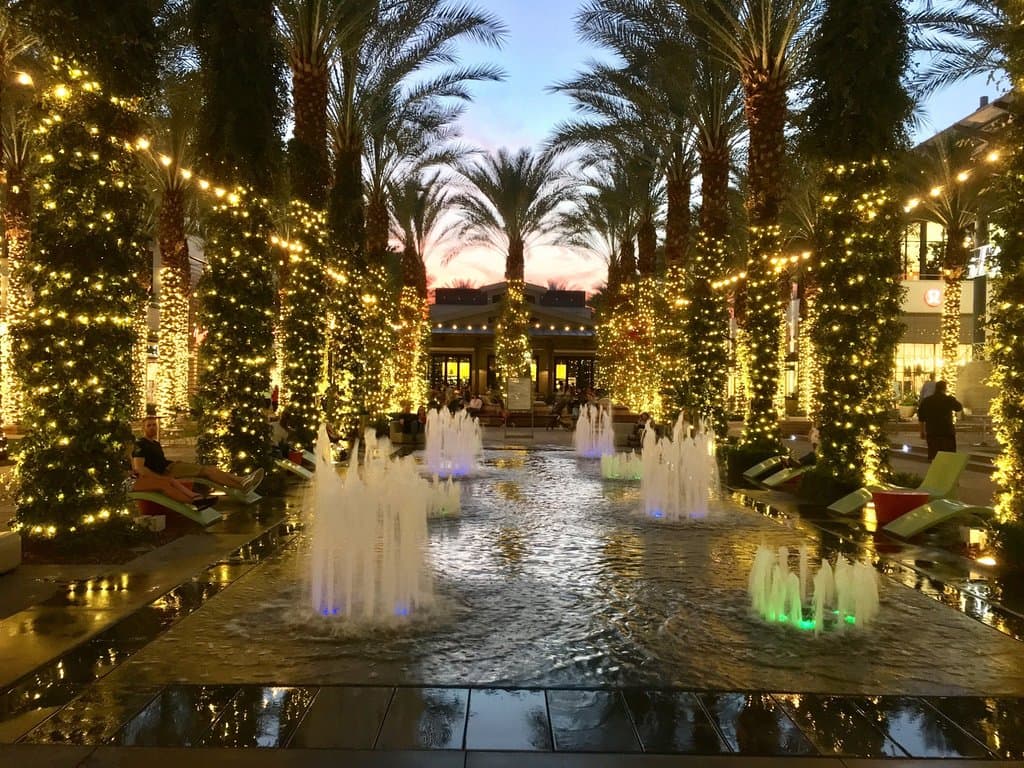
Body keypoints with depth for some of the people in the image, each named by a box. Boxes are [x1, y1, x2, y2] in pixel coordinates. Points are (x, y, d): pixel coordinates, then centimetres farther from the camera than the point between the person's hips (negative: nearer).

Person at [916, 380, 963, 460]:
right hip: (947, 432, -3)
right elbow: (959, 408, 13)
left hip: (931, 433, 3)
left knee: (933, 457, 6)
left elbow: (921, 418, 4)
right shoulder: (949, 399, -7)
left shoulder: (926, 400, 2)